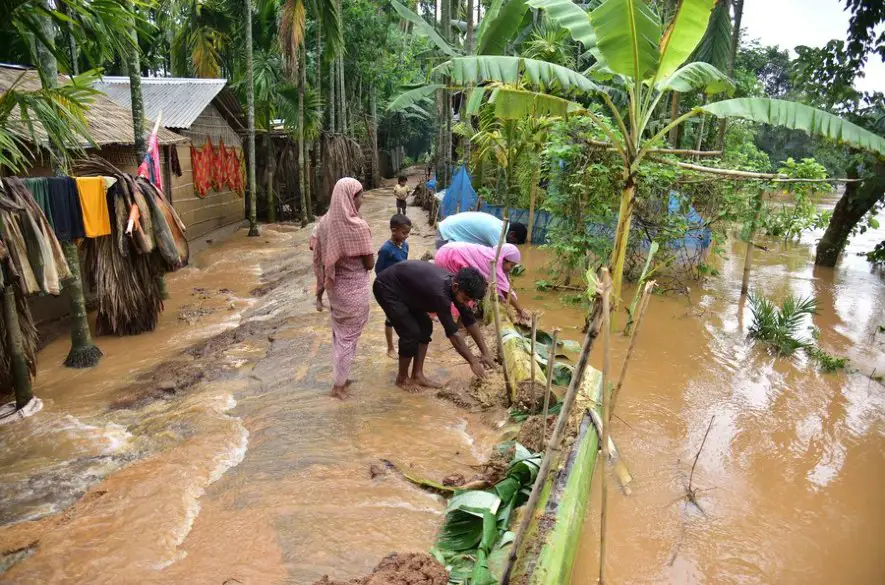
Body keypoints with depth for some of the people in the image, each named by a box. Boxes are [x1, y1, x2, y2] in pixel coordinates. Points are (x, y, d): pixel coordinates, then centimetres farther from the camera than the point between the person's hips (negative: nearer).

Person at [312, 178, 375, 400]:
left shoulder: (324, 223, -1)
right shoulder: (358, 226, -21)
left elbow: (317, 259, 4)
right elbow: (369, 263, -15)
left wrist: (320, 290, 12)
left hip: (335, 286, 6)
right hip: (354, 288, -6)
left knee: (339, 333, 21)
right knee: (349, 336, 8)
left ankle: (341, 378, 34)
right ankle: (339, 385, 17)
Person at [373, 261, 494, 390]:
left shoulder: (455, 283, -10)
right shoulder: (440, 292, -35)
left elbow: (469, 320, -1)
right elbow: (452, 332, -30)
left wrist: (485, 353, -1)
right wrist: (473, 361, -23)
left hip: (405, 288, 9)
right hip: (386, 288, -9)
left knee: (425, 326, 5)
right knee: (411, 332, -13)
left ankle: (417, 375, 13)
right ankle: (402, 378, 6)